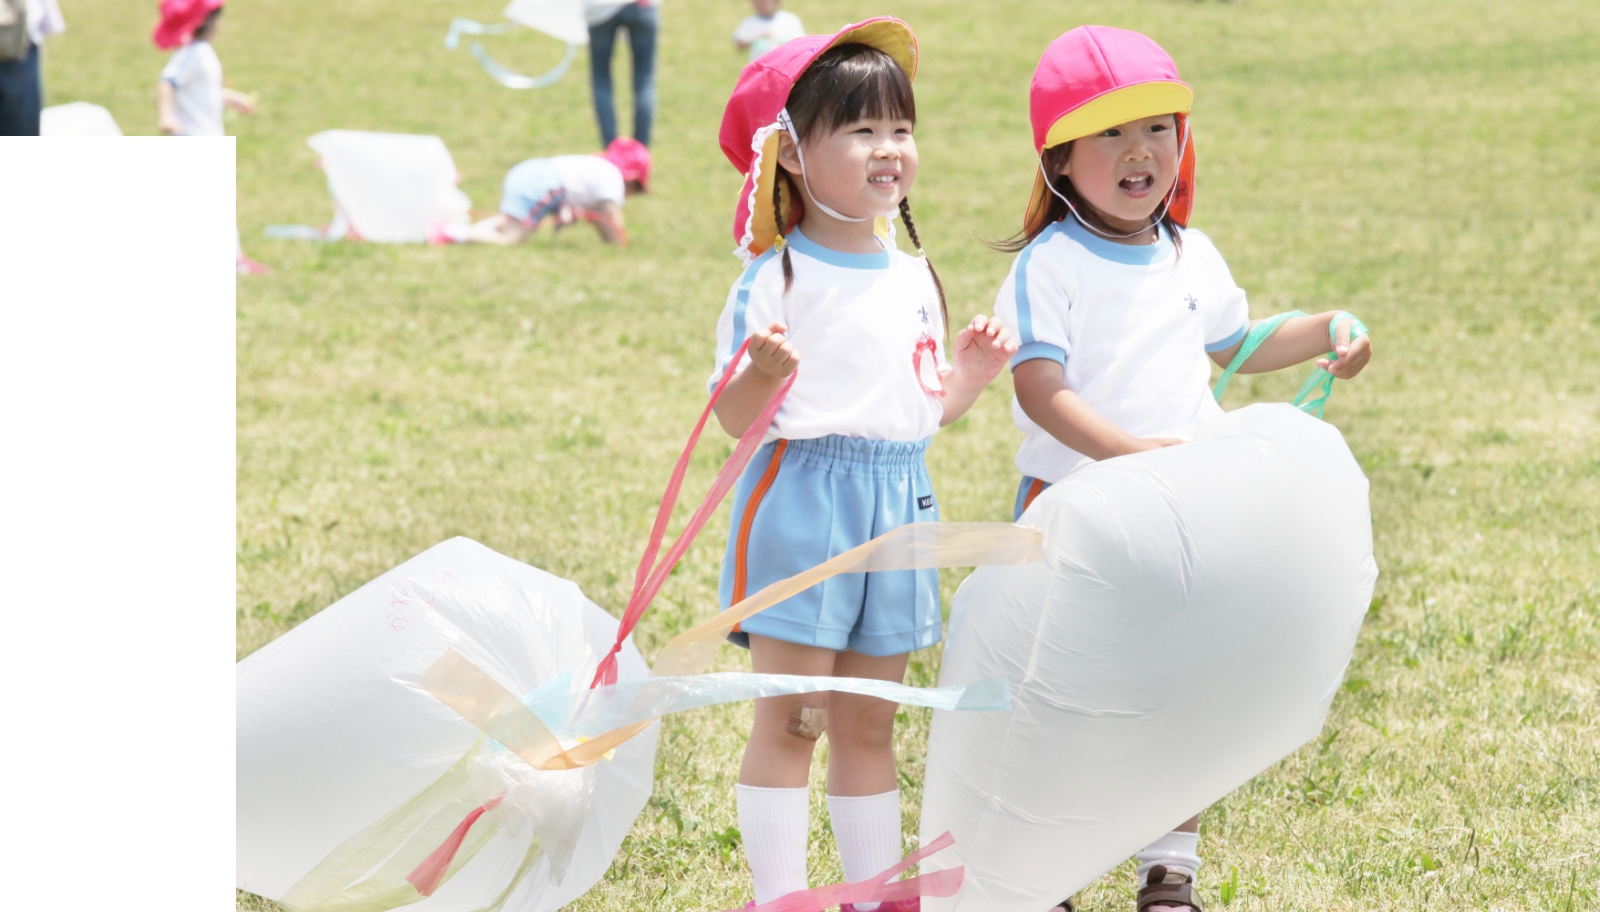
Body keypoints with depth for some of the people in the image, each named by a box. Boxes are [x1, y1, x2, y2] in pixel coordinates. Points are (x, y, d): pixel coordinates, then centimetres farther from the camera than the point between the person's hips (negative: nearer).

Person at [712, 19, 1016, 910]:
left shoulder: (914, 278, 11)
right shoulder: (776, 278, -10)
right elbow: (736, 420, -13)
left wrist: (969, 377, 2)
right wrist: (764, 373, -33)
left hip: (897, 506, 6)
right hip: (800, 502, -6)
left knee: (868, 722, 13)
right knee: (790, 719, -4)